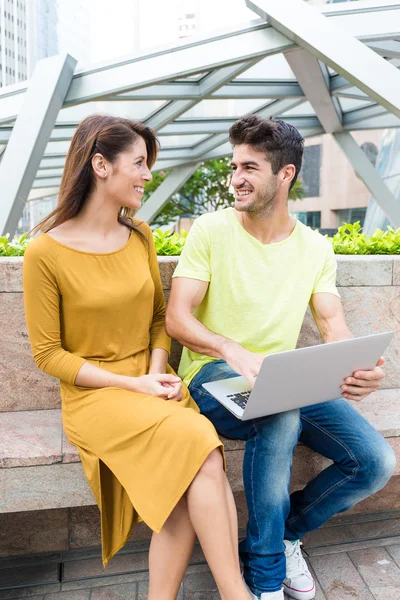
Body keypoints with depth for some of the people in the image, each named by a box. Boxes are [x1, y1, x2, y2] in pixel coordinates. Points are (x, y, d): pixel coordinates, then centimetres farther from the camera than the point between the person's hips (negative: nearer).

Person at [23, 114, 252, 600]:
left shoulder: (140, 236, 7)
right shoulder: (45, 253, -10)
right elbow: (49, 354, -7)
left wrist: (158, 371, -6)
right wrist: (131, 384, -15)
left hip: (153, 382, 5)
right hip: (94, 394, -5)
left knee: (187, 483, -22)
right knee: (201, 448, -25)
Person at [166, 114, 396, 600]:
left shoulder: (315, 248, 8)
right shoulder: (211, 230, -4)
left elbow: (333, 326, 1)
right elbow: (177, 318, -10)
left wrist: (360, 368, -23)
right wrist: (232, 351, -31)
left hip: (289, 384, 4)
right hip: (213, 376, -4)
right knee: (281, 414, -36)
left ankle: (286, 532, 17)